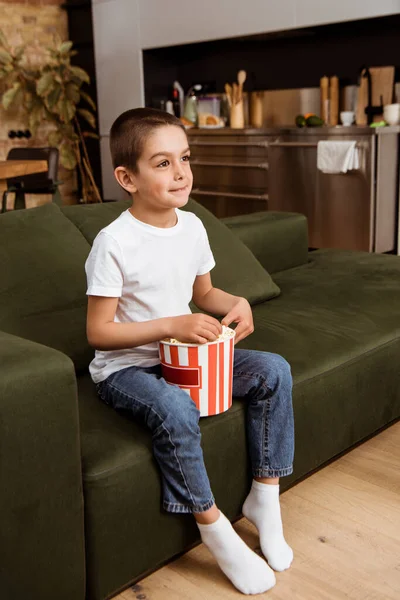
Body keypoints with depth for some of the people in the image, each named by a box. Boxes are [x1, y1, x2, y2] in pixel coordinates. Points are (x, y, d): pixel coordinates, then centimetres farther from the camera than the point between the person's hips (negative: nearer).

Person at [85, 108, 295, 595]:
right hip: (125, 368, -7)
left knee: (274, 371, -7)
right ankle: (213, 526, -12)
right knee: (175, 409, -37)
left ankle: (264, 498, 5)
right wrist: (171, 325, -27)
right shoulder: (114, 243, -20)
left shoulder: (191, 226, 1)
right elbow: (98, 332, -19)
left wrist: (236, 304, -7)